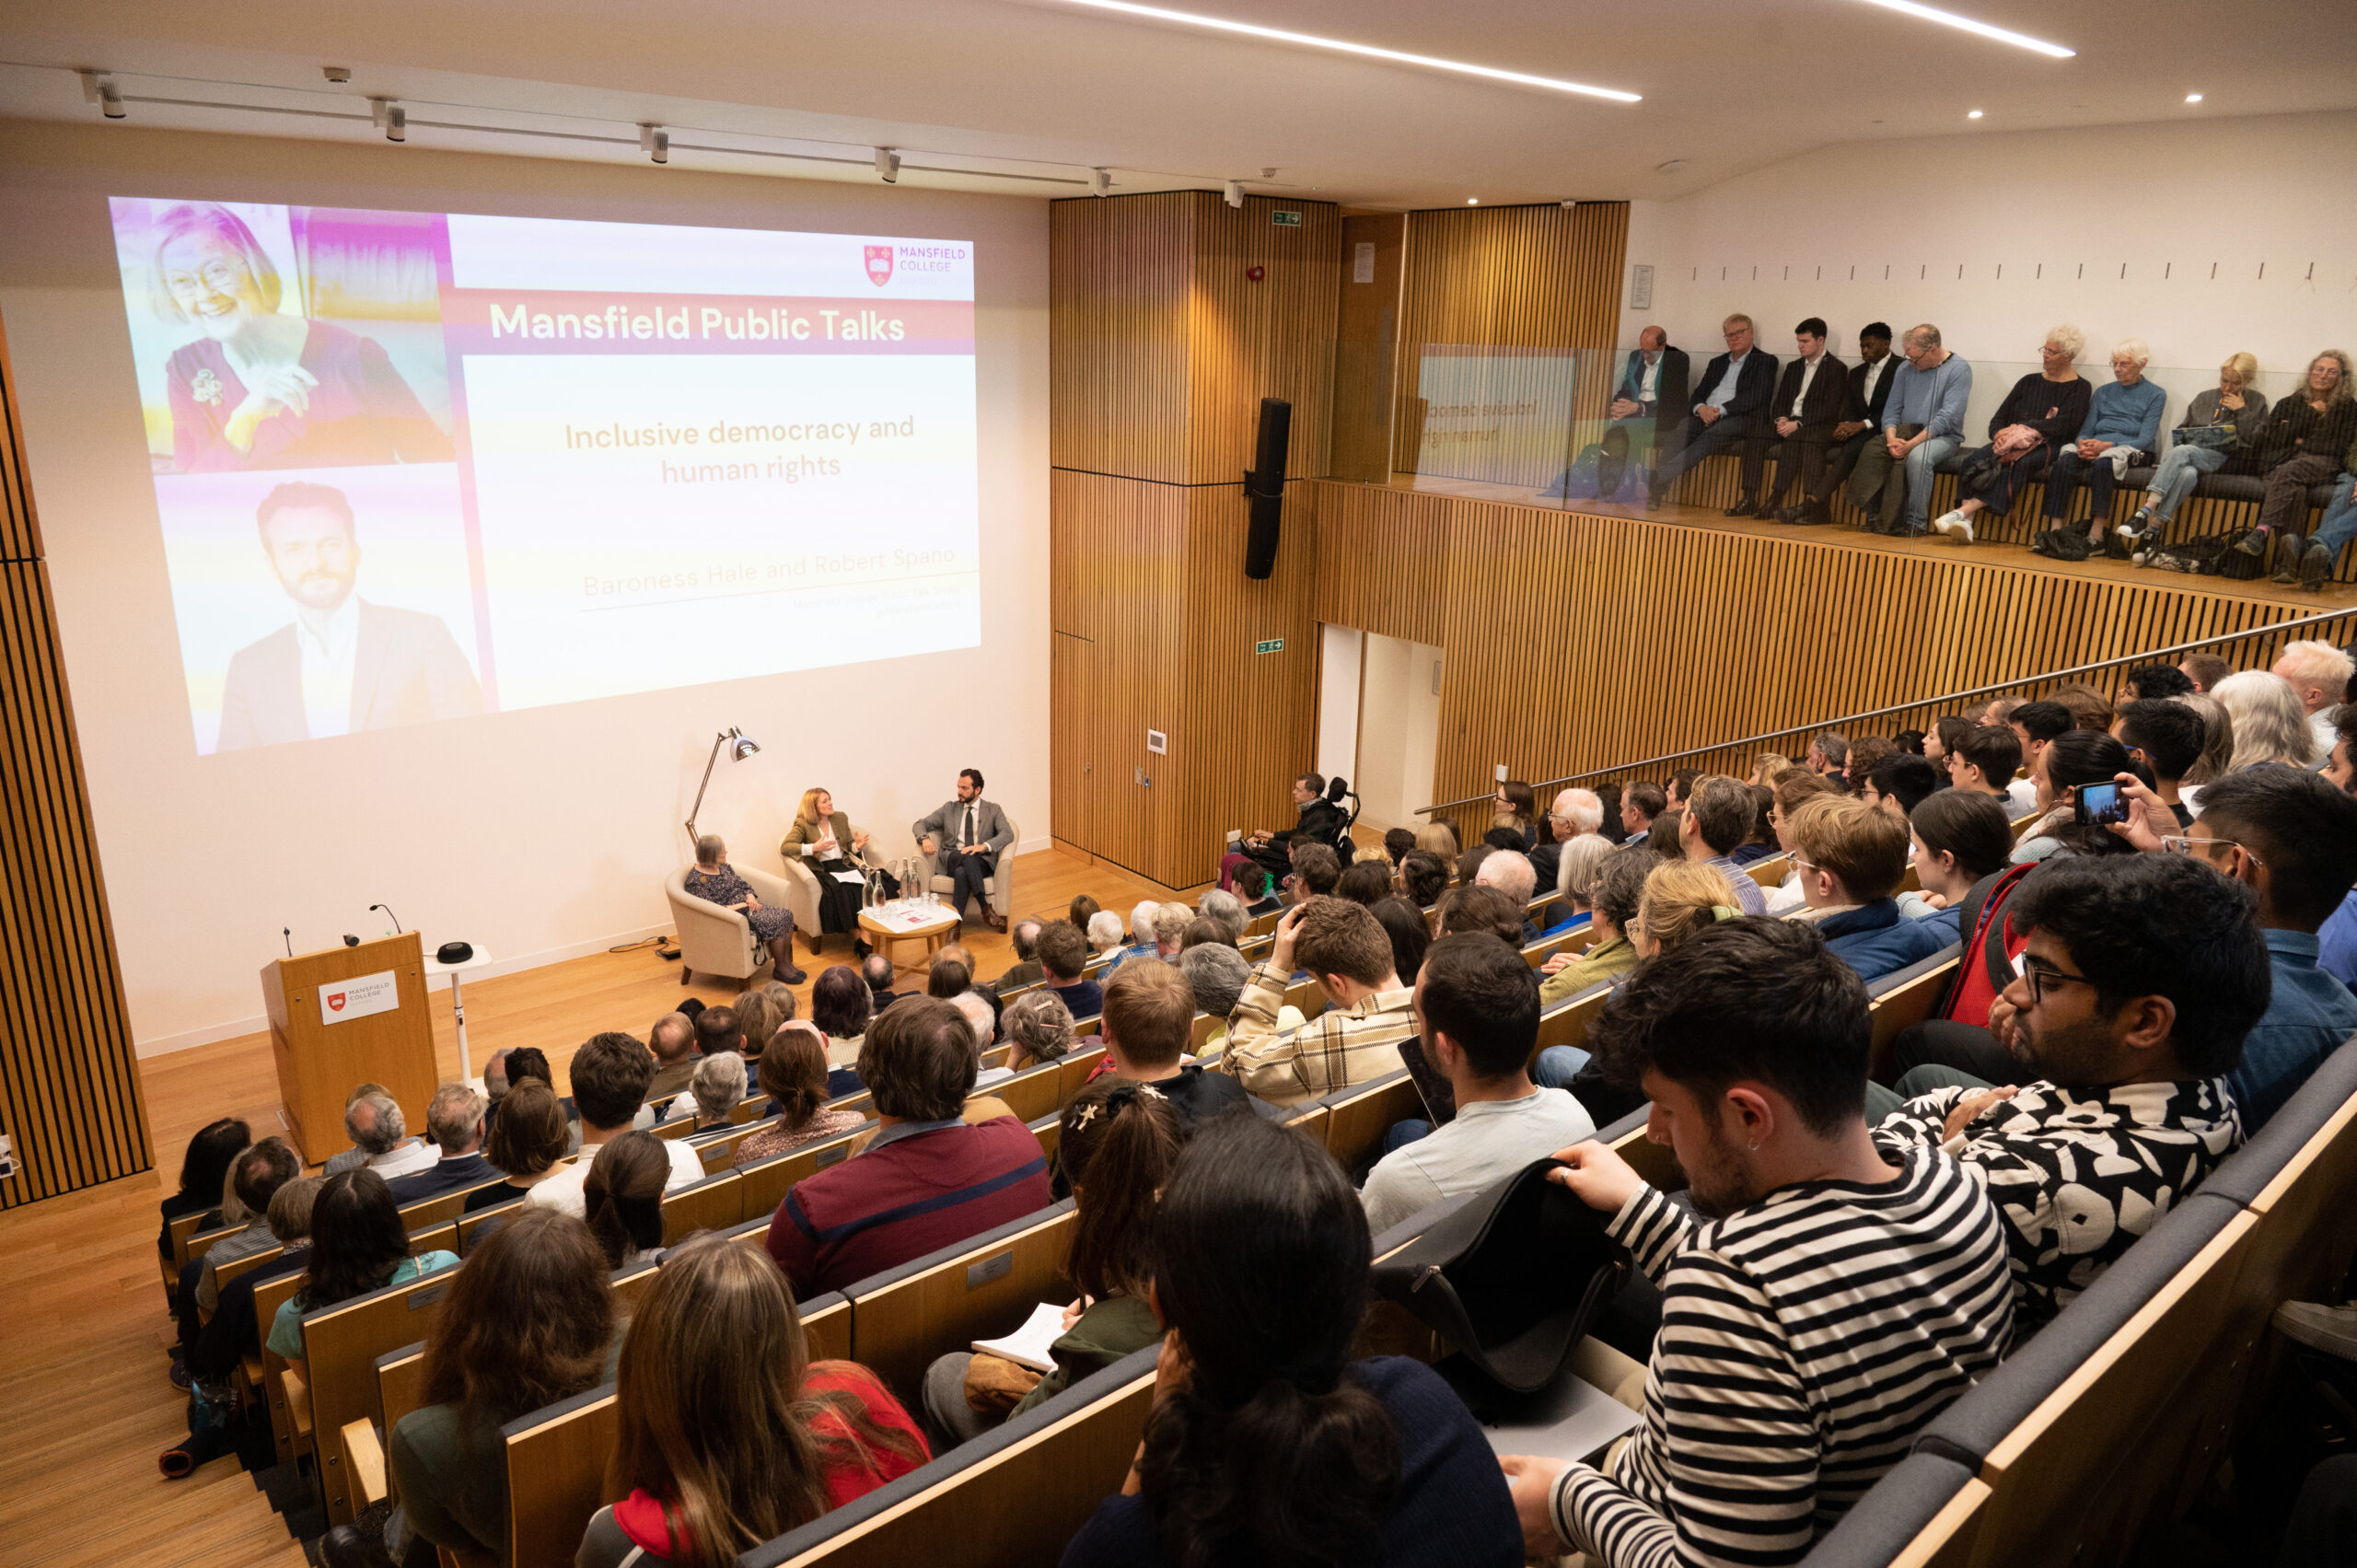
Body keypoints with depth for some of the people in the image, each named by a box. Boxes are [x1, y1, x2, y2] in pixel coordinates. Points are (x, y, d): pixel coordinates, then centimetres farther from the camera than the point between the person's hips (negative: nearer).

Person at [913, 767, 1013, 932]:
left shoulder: (993, 810, 12)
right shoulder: (949, 808, 19)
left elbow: (1007, 834, -5)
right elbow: (919, 824, 15)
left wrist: (983, 846, -23)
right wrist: (925, 838, -11)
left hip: (981, 862, -1)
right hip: (953, 860, 1)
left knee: (962, 873, -37)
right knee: (965, 855, -37)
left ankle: (955, 921, -40)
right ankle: (986, 908, -41)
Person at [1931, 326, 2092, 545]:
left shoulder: (2078, 387, 8)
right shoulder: (2029, 381, 24)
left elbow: (2063, 425, -8)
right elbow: (2000, 417, 17)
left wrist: (2020, 429, -15)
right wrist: (1999, 433, -7)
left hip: (2047, 447, -4)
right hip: (2010, 442, 4)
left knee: (2018, 464, -38)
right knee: (1974, 459, -28)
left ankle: (1964, 510, -49)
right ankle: (1966, 521, -44)